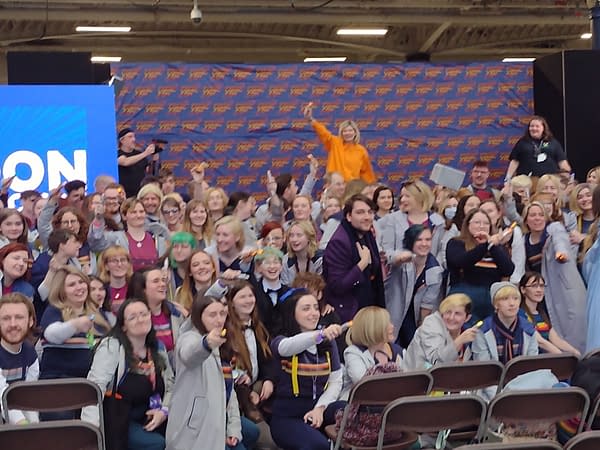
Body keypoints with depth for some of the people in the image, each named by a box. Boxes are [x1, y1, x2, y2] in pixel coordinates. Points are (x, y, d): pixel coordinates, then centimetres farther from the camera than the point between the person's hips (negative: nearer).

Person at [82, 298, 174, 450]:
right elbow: (96, 386, -20)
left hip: (148, 422, 6)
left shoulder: (158, 348, 10)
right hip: (117, 422, -6)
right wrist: (90, 427, -31)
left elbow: (170, 386, 18)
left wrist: (164, 410, -2)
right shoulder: (111, 346, -11)